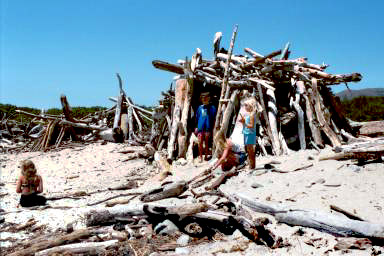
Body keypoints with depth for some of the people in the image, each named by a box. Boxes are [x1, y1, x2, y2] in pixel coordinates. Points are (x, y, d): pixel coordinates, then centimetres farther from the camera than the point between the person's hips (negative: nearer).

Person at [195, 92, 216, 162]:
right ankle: (200, 156, 11)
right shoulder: (200, 108, 7)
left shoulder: (212, 108, -1)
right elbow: (197, 117, 14)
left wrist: (211, 128, -4)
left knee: (206, 143, 8)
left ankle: (206, 156, 20)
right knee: (200, 142, -1)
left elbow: (213, 119, 0)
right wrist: (196, 127, 10)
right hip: (200, 128, 2)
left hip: (207, 128, -2)